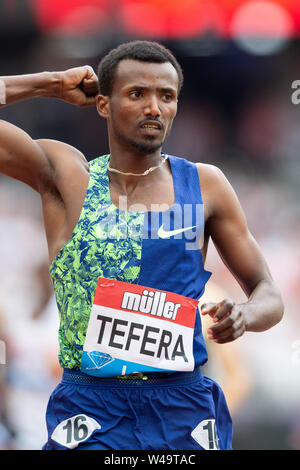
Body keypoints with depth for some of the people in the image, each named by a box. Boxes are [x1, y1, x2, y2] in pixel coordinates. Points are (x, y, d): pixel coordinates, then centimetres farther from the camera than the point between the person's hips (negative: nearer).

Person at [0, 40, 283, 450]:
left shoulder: (203, 184, 5)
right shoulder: (66, 176, 1)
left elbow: (269, 296, 10)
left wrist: (244, 317, -14)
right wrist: (54, 84, 0)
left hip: (185, 405, 2)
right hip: (90, 408, -2)